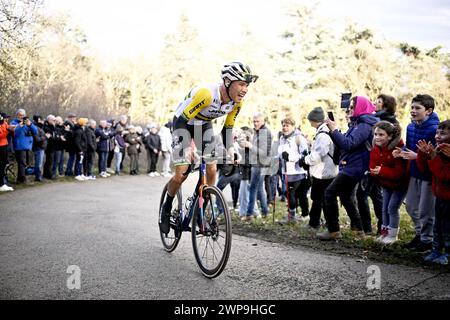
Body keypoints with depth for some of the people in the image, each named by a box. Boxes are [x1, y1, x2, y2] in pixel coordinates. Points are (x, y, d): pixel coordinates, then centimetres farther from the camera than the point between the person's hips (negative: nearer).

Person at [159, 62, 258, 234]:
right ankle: (166, 207, 15)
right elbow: (183, 119, -35)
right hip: (183, 122, -5)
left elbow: (228, 127, -4)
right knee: (181, 174, -11)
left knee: (212, 170, -6)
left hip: (204, 124, 6)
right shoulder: (207, 93, -39)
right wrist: (187, 147, -45)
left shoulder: (237, 101, -18)